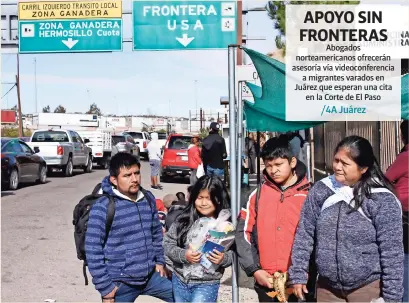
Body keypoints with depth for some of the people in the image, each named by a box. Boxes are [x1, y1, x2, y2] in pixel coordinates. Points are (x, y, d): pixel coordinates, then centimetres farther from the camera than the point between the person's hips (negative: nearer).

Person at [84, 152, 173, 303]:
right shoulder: (102, 208, -17)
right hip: (120, 283, -5)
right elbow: (93, 250, -16)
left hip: (150, 276, 6)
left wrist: (160, 261, 14)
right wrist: (105, 287, -14)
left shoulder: (148, 199, 2)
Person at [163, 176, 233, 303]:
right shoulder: (184, 219, -4)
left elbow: (235, 253, -5)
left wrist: (223, 259, -26)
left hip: (207, 284, -3)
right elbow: (167, 243, -1)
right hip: (180, 280, 3)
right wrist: (183, 255, -18)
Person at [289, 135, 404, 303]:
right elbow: (304, 235, 2)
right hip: (327, 286, 3)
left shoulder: (382, 200, -12)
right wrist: (298, 274, 0)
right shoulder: (320, 190, -2)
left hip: (368, 287, -3)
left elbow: (391, 253, -11)